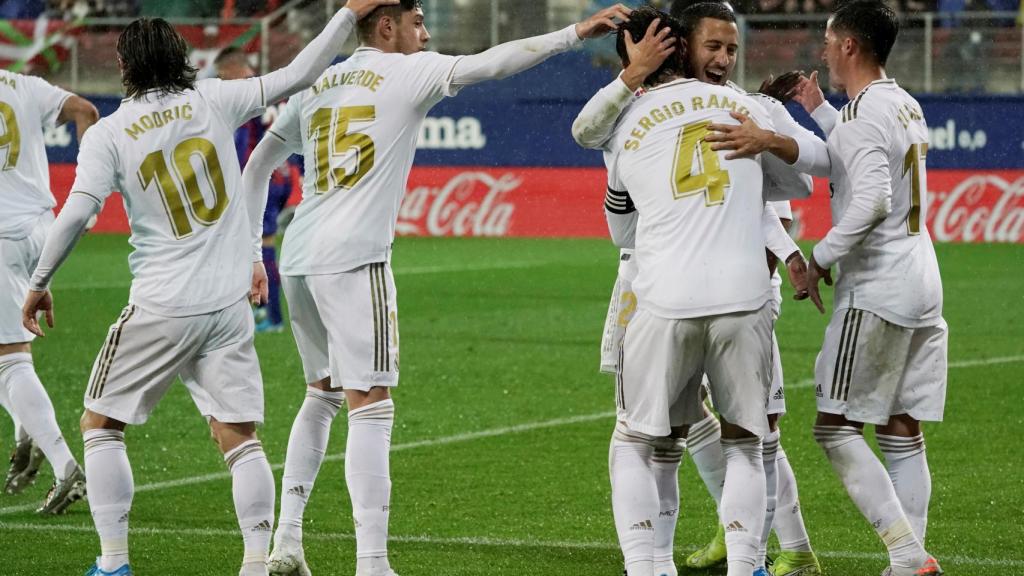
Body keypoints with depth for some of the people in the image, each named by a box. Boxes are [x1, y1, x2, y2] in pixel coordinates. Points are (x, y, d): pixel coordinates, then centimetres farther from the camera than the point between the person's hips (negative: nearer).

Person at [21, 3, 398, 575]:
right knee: (240, 436, 5)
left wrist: (39, 284, -1)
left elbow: (76, 215, -12)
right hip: (229, 304, 3)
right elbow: (297, 75, 5)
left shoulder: (108, 134, -4)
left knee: (101, 424, 11)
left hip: (160, 310, -2)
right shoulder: (213, 100, 2)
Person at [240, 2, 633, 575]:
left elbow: (257, 168, 24)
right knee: (371, 405, -8)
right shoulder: (407, 74, 0)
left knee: (322, 393, 21)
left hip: (298, 259, 7)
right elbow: (492, 62, -9)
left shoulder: (316, 86, 18)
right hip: (354, 259, -7)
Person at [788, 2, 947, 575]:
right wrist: (820, 110, 33)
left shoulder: (863, 115, -14)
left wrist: (820, 258, -17)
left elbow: (872, 200, -27)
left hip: (876, 291, -9)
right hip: (923, 287, 9)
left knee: (837, 428, -5)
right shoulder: (908, 106, 14)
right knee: (902, 432, 9)